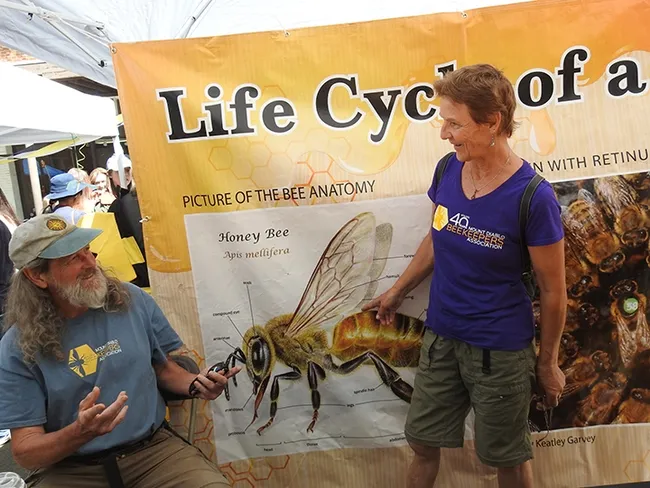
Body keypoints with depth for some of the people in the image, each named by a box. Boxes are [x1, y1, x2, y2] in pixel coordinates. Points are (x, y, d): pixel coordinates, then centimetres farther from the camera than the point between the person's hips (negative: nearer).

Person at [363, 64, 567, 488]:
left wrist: (548, 362, -1)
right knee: (423, 442, 19)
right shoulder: (448, 169, -7)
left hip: (501, 349, -4)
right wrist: (398, 290, 19)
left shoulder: (533, 197, -22)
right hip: (441, 337, 5)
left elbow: (552, 290, -11)